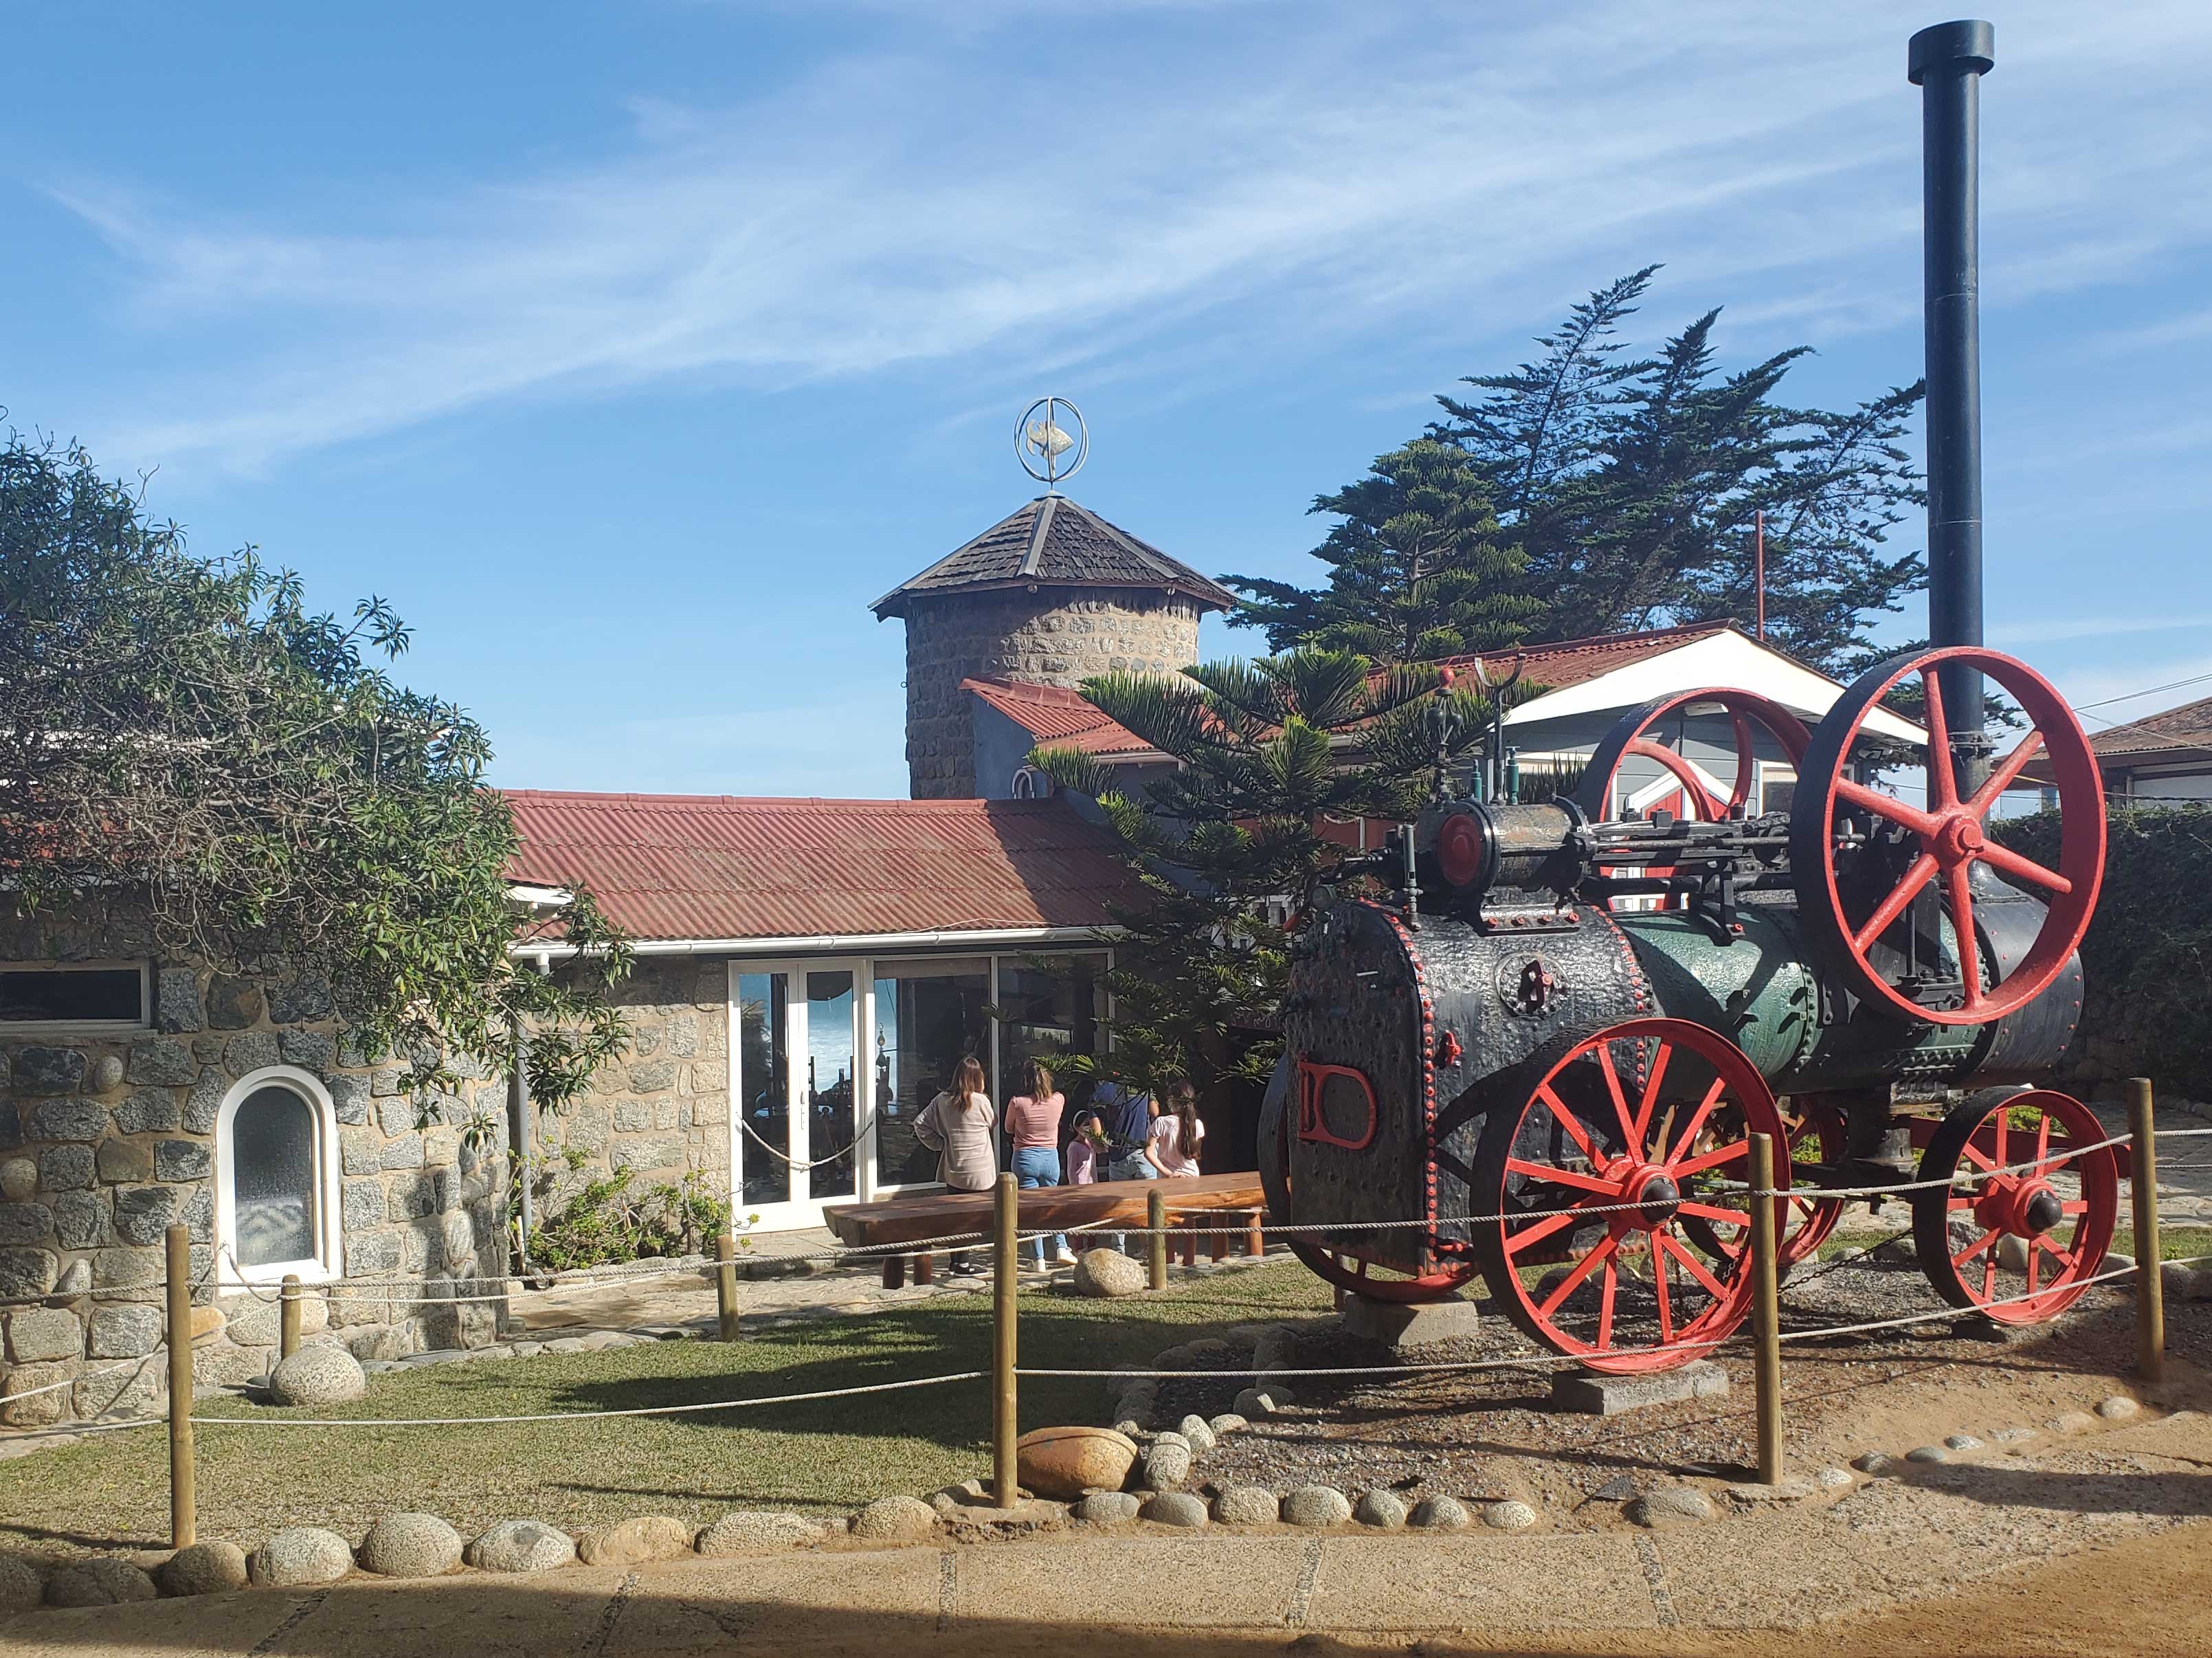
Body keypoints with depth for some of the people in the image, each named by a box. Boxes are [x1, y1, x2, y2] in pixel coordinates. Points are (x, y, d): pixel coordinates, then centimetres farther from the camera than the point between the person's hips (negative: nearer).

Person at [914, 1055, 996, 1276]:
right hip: (978, 1169, -5)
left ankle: (957, 1258, 21)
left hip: (953, 1168, 5)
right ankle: (962, 1263, 1)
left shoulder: (942, 1100, 1)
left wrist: (939, 1144, 7)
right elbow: (993, 1123, 7)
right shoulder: (981, 1101, -12)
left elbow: (920, 1124, 2)